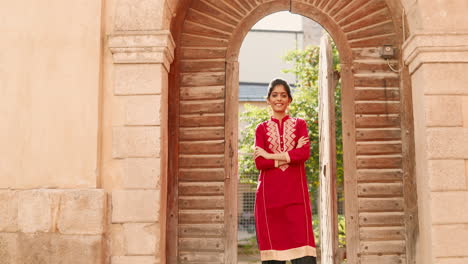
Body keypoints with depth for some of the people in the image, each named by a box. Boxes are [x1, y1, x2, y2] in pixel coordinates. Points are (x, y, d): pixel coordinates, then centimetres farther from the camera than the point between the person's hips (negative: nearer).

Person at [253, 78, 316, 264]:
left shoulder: (299, 124, 14)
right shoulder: (262, 128, 13)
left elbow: (305, 153, -6)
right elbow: (259, 162, -1)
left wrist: (271, 156, -5)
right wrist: (291, 155, -6)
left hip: (295, 192, 0)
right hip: (269, 193, 1)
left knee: (302, 242, -11)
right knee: (272, 243, -1)